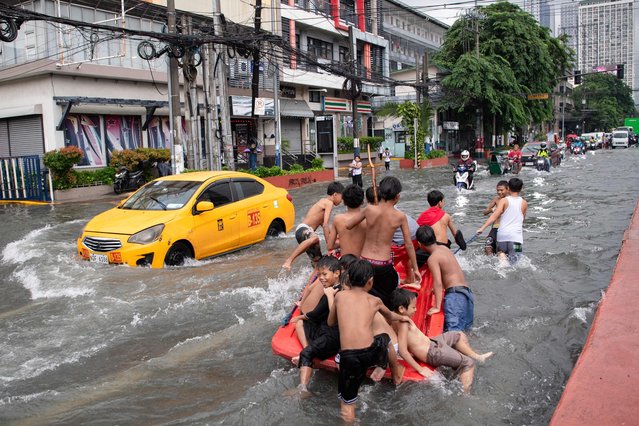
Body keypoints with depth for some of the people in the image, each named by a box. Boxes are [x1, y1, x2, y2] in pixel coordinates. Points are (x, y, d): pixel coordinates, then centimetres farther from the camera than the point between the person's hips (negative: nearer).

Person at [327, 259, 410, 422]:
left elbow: (330, 322, 26)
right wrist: (401, 318, 59)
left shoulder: (340, 296, 12)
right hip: (370, 353, 1)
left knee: (346, 403, 13)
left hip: (348, 356, -1)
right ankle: (381, 368, 27)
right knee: (384, 338, 33)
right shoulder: (374, 300, 15)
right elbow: (390, 317, 37)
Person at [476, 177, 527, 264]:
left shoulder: (504, 201, 2)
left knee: (501, 251, 18)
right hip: (516, 236, 0)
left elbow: (494, 216, -10)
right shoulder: (524, 203, 8)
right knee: (514, 261, 0)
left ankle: (502, 257, -15)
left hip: (502, 234, 0)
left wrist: (482, 228, -13)